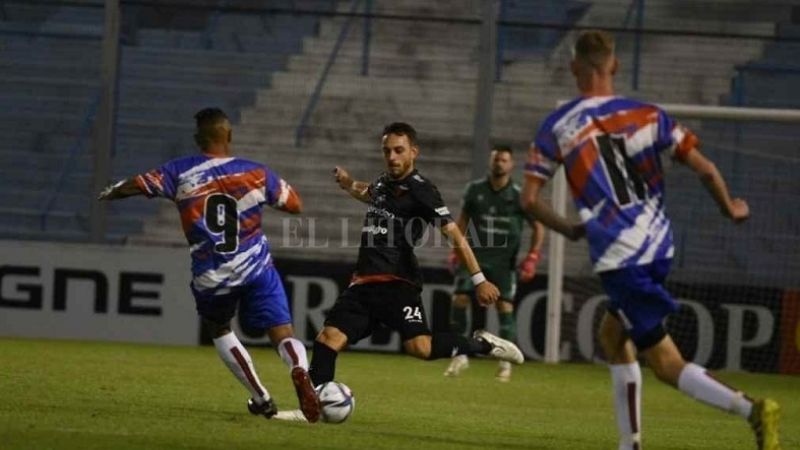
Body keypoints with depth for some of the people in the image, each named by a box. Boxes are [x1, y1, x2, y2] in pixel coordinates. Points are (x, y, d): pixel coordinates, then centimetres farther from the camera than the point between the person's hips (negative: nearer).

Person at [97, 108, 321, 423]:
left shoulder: (181, 172, -2)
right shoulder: (255, 173, 0)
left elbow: (135, 185, -6)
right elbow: (294, 205, 10)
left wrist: (111, 193, 16)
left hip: (211, 279, 1)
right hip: (256, 269, 0)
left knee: (219, 330, 28)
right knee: (283, 335, -3)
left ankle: (261, 399, 23)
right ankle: (300, 371, -39)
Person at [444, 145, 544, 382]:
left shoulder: (518, 195, -4)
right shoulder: (475, 189, 3)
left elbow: (538, 228, 5)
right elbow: (463, 219, 16)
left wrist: (532, 258, -4)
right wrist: (456, 251, 10)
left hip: (504, 260, -2)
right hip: (475, 255, 2)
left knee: (505, 307, -7)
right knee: (459, 300, -10)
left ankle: (505, 362, 3)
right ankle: (460, 356, 1)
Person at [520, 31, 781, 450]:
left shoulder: (556, 127, -2)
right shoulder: (647, 115, 4)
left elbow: (529, 198, -2)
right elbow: (704, 169, 0)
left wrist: (569, 229, 15)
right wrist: (730, 208, 19)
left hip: (618, 258, -5)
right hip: (658, 247, 5)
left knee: (665, 361, -4)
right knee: (612, 333, 25)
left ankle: (749, 408, -26)